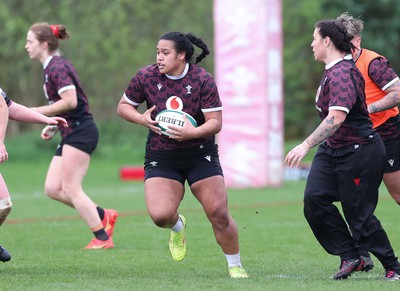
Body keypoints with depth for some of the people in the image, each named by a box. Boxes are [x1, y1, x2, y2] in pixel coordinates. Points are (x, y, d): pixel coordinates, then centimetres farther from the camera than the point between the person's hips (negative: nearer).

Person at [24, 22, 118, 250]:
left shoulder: (57, 67, -14)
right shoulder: (53, 67, 17)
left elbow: (70, 101, -23)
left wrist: (37, 112, -16)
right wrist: (53, 126, 12)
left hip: (80, 132, -10)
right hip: (72, 134, 10)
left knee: (70, 188, -9)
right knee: (52, 188, 5)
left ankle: (103, 238, -6)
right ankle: (104, 216, 10)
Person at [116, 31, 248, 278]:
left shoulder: (202, 80, -10)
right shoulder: (146, 77, -4)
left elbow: (216, 122, -10)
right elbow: (123, 106, 9)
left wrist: (193, 132, -28)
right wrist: (142, 119, -11)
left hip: (200, 154, -1)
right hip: (161, 157, 1)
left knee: (219, 214, -6)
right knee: (160, 214, -19)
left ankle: (236, 267, 16)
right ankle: (177, 226, 20)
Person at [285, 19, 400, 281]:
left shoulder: (342, 73, -22)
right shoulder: (334, 70, 9)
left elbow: (336, 117, -34)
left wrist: (306, 145, -38)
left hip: (359, 152, -9)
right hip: (333, 149, 9)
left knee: (359, 215, -3)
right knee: (314, 198, -9)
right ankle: (350, 256, -2)